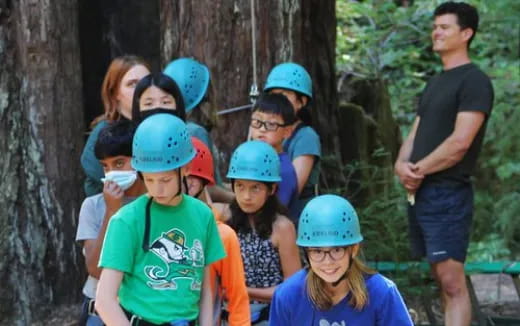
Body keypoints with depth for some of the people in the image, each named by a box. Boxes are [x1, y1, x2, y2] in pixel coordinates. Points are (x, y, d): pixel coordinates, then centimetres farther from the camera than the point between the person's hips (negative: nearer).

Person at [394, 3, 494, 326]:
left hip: (448, 194, -9)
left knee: (453, 281, -13)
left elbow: (460, 142, -17)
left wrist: (419, 170, -9)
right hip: (420, 192, 9)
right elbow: (416, 133, 17)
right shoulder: (435, 83, 18)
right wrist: (402, 165, -4)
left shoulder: (474, 81, -9)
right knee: (442, 278, 9)